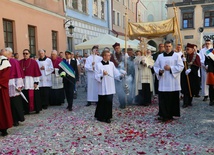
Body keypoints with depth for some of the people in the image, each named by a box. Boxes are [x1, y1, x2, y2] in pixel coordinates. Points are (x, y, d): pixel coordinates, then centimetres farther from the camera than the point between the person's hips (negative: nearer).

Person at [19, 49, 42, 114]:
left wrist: (36, 82, -8)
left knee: (33, 96, 1)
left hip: (32, 82, -2)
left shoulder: (33, 62, 0)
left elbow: (36, 72, -3)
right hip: (23, 82, 2)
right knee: (25, 97, 3)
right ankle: (26, 109, 15)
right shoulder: (20, 62, 8)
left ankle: (36, 109, 14)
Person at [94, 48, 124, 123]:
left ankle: (107, 117, 15)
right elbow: (96, 77, -6)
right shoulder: (98, 65, -5)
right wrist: (102, 74, -23)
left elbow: (116, 74, 7)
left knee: (109, 102, 2)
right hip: (102, 88, -4)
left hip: (110, 88, 4)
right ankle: (100, 116, 18)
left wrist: (121, 75, -12)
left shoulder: (111, 64, 8)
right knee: (102, 102, 3)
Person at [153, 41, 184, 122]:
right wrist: (159, 71, -9)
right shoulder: (160, 56, 11)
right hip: (163, 82, 2)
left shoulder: (176, 56, 3)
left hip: (173, 82, -2)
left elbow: (181, 66, -3)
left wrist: (170, 68, -14)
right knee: (163, 99, -1)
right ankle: (163, 115, 7)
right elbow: (156, 66, 12)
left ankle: (170, 115, 13)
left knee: (173, 99, 2)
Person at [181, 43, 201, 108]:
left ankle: (189, 102, 21)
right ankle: (185, 103, -1)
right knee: (185, 89, -4)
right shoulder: (184, 56, 2)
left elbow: (197, 66, -9)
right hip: (185, 75, 1)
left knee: (192, 89, 7)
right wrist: (183, 61, -21)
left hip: (192, 75, -1)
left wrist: (190, 70, -22)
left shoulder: (196, 56, -5)